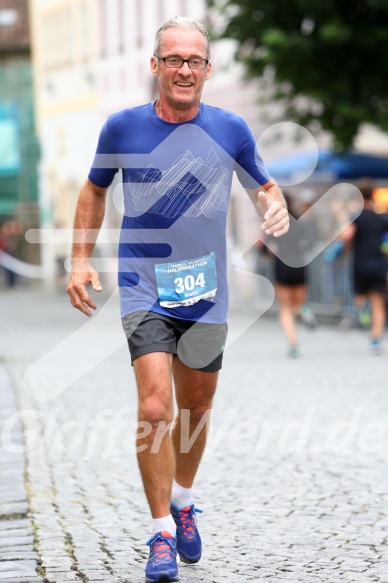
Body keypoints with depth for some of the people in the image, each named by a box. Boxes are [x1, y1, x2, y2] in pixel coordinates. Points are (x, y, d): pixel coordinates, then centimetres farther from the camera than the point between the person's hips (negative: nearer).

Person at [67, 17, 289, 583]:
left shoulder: (230, 129, -2)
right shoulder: (123, 127, -4)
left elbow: (264, 185, 12)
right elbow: (94, 190, 12)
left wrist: (276, 208, -11)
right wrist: (81, 260, 4)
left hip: (206, 292, 2)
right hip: (144, 288, -2)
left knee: (194, 408, 14)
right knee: (154, 409, -16)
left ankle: (183, 501, 40)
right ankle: (161, 534, -6)